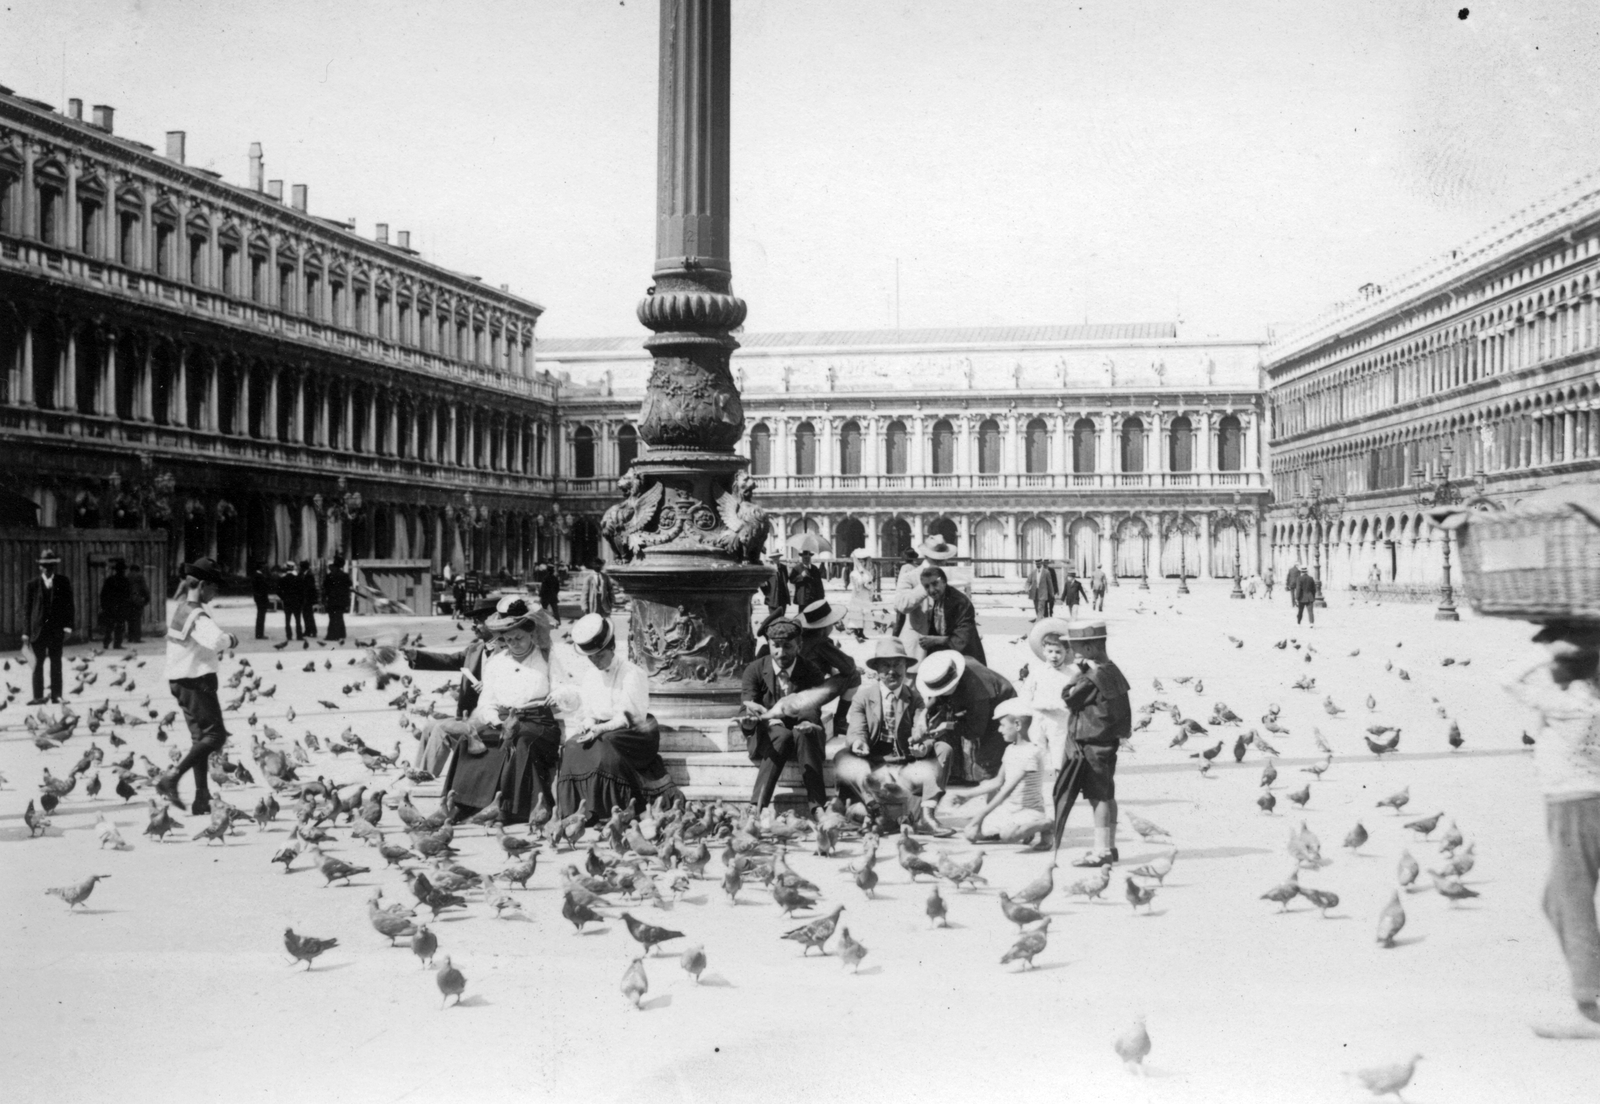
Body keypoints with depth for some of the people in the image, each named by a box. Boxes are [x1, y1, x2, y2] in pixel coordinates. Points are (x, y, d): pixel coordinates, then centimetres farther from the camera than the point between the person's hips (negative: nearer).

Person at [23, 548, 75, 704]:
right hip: (38, 630, 0)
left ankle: (56, 695, 5)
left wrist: (68, 626, -6)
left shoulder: (64, 582, 6)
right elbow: (26, 609, 5)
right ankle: (38, 697, 0)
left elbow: (70, 605, 5)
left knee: (56, 663, 2)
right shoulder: (32, 585, 5)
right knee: (38, 663, -1)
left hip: (57, 630, 0)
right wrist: (26, 632, -2)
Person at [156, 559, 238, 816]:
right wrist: (231, 640, -15)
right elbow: (216, 640, -36)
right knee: (215, 735, -7)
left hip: (179, 679, 10)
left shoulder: (179, 609, 12)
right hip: (197, 681, -10)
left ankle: (202, 799, 11)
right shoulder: (197, 615, -19)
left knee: (200, 737, 12)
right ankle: (171, 779, -13)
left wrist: (214, 651, 12)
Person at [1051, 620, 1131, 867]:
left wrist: (1080, 671, -3)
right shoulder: (1111, 671, 9)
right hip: (1106, 742, 9)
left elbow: (1068, 697, -13)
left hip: (1093, 746, -9)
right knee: (1105, 796, 14)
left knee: (1099, 797, -4)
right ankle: (1108, 847, 22)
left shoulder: (1094, 676, -20)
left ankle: (1102, 851, 1)